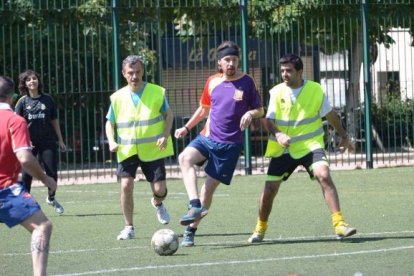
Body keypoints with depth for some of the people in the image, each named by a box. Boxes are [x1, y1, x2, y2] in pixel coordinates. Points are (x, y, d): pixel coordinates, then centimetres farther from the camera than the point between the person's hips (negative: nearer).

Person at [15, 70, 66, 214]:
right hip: (30, 142, -1)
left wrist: (60, 140, 11)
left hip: (47, 141, 1)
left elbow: (54, 121, 10)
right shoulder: (23, 102, 0)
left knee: (52, 172, 2)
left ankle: (51, 198, 26)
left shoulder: (47, 99, 5)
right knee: (26, 174, -1)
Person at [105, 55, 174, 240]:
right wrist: (111, 141, -8)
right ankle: (129, 227, 0)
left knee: (160, 189, -4)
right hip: (127, 150, 1)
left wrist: (165, 136, -10)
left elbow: (169, 115, 6)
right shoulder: (118, 98, 1)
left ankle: (158, 203, 36)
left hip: (153, 149, -1)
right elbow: (110, 123, 10)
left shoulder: (157, 92, -4)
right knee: (126, 185, -14)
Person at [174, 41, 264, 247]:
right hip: (207, 137, 3)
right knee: (185, 157, -27)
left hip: (230, 144, -3)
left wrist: (251, 114, -18)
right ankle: (195, 206, -38)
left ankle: (191, 229, 8)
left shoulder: (247, 83, -2)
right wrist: (187, 127, 13)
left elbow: (260, 110, 4)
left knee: (210, 186, -4)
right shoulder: (212, 82, 8)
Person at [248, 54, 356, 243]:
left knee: (324, 176, -26)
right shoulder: (277, 92, -2)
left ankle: (339, 224, -25)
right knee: (270, 189, 1)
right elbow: (269, 121, -6)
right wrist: (278, 135, -27)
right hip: (282, 149, 2)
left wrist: (344, 137, 17)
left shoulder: (316, 90, -6)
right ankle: (260, 229, 25)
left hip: (310, 145, -2)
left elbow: (330, 115, 7)